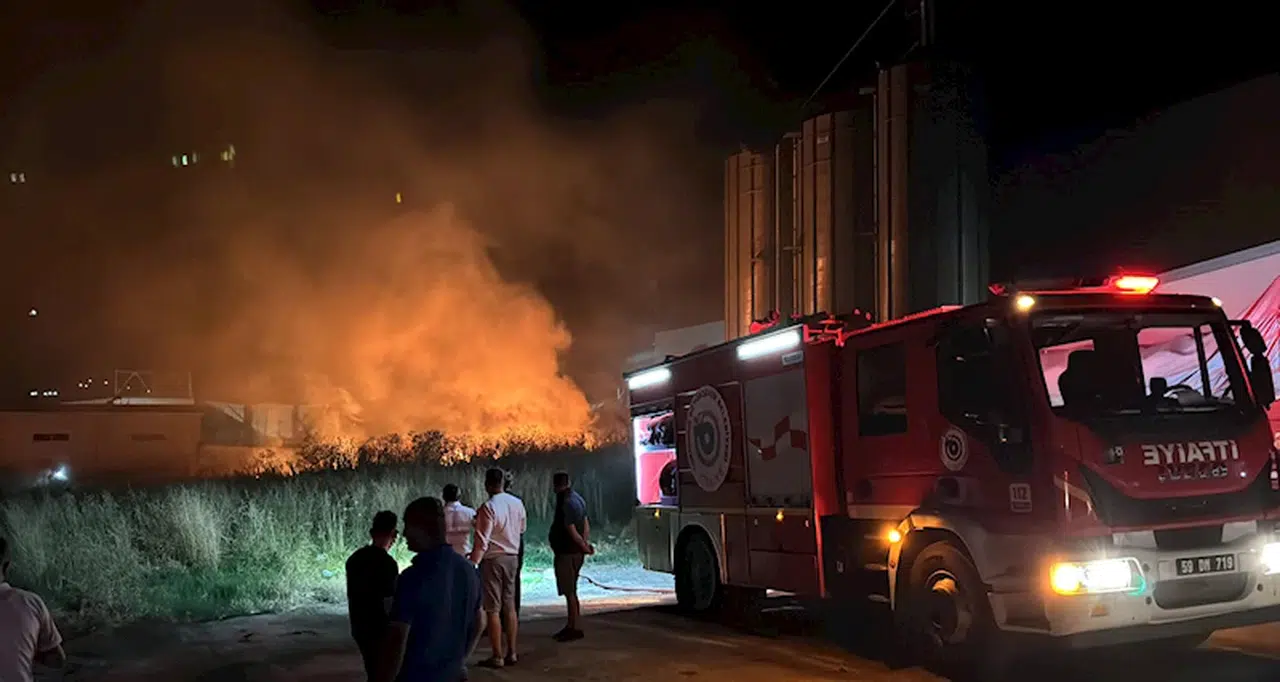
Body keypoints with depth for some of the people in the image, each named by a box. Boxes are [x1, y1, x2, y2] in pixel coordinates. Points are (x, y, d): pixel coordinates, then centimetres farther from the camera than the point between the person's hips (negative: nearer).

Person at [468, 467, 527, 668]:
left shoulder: (489, 508, -18)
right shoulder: (517, 503, 1)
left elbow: (482, 541, -20)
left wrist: (472, 563, -18)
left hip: (493, 559, -6)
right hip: (512, 557, 6)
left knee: (493, 609, -1)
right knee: (509, 606, 14)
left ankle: (497, 657, 1)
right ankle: (511, 653, 17)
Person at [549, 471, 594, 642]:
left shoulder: (566, 503, -20)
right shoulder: (577, 499, 11)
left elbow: (572, 532, -20)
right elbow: (586, 525, 15)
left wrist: (585, 548, -9)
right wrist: (586, 544, 8)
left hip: (567, 553, -10)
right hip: (575, 552, 10)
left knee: (569, 591, -3)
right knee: (570, 591, 16)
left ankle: (575, 628, 1)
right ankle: (571, 626, 23)